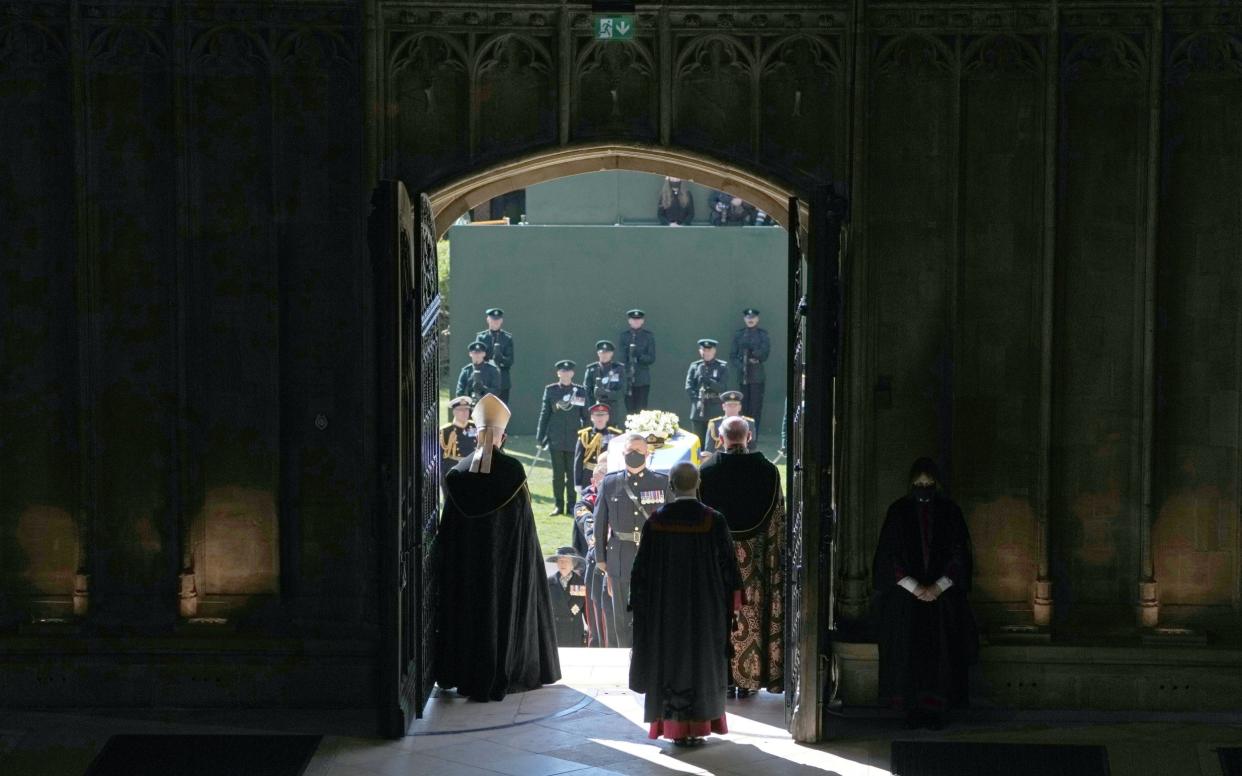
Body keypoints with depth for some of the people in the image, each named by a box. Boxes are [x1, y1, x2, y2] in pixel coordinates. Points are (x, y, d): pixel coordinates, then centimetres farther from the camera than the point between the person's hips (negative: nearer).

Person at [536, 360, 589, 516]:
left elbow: (585, 415, 9)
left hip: (574, 439, 0)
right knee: (557, 473, 2)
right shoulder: (550, 390, 6)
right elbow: (544, 413, 7)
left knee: (572, 473, 2)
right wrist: (540, 436, 3)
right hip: (556, 438, 0)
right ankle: (559, 505, 8)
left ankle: (571, 504, 9)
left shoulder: (580, 391, 7)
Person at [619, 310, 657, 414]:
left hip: (643, 381, -1)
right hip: (627, 380, 1)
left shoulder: (648, 336, 3)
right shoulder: (623, 336, 7)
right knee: (630, 410, 1)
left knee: (641, 410, -4)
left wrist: (639, 357, -18)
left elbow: (651, 358, -2)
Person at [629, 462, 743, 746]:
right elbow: (727, 564, -5)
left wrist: (640, 603, 8)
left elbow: (642, 566, -2)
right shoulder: (714, 520, -9)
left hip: (665, 606, 0)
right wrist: (732, 602, 5)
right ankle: (699, 725, 11)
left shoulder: (656, 520, -7)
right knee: (702, 661, 11)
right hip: (705, 605, 0)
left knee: (670, 661, 9)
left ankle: (675, 727, 7)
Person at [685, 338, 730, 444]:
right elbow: (689, 388, 5)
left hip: (715, 411, -2)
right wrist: (699, 399, -9)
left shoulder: (722, 367, 5)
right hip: (698, 411, 2)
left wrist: (708, 380, -19)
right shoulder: (695, 366, 11)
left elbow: (723, 388, -5)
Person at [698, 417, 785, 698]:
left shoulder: (706, 471, -6)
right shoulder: (768, 470, -4)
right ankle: (748, 679, 10)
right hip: (755, 555, 1)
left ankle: (723, 678, 8)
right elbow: (778, 518, -1)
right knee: (753, 613, 7)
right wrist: (778, 555, 7)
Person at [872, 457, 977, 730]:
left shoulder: (950, 512, 3)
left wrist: (938, 587, -9)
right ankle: (913, 710, 1)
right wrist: (914, 587, -11)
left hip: (943, 594, 0)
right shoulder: (899, 511, 2)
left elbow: (959, 554, 2)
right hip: (905, 594, 0)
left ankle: (936, 709, 0)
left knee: (940, 654, -3)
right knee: (908, 653, -3)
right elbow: (890, 555, -1)